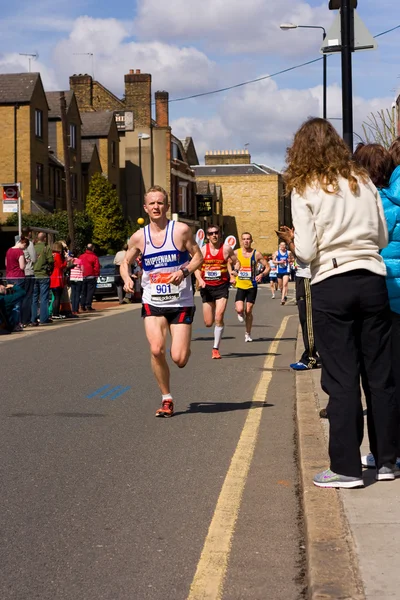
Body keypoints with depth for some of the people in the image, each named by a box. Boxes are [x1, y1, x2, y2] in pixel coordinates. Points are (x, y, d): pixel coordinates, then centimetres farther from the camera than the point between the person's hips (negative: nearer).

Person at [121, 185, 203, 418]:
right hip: (153, 303, 2)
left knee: (179, 358, -7)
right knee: (157, 350, -16)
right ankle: (167, 400, 2)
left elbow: (198, 256, 1)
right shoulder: (139, 237, 1)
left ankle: (186, 348, 33)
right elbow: (125, 262, 14)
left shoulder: (181, 230, -6)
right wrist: (127, 278, -7)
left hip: (181, 302, -2)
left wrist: (184, 271, -18)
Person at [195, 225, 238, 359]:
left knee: (219, 318, -16)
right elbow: (196, 267, 4)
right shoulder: (203, 250, 0)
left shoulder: (226, 249, -2)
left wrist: (236, 267, -13)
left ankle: (216, 348, -5)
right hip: (207, 287, 2)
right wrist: (200, 280, -13)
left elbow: (237, 262, 8)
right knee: (208, 323, 3)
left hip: (222, 286, -2)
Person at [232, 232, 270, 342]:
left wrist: (261, 275, -17)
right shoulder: (236, 253, 0)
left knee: (248, 311, 2)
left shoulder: (256, 254, -2)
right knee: (240, 310, -16)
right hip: (240, 286, 0)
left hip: (252, 286, 0)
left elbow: (267, 267, 2)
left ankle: (248, 334, 19)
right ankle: (240, 314, 23)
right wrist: (232, 273, -9)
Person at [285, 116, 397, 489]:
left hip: (331, 287, -3)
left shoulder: (304, 190, -3)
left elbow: (306, 251, -8)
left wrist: (298, 245, 13)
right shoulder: (364, 182, 8)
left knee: (342, 378, 0)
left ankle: (346, 467, 4)